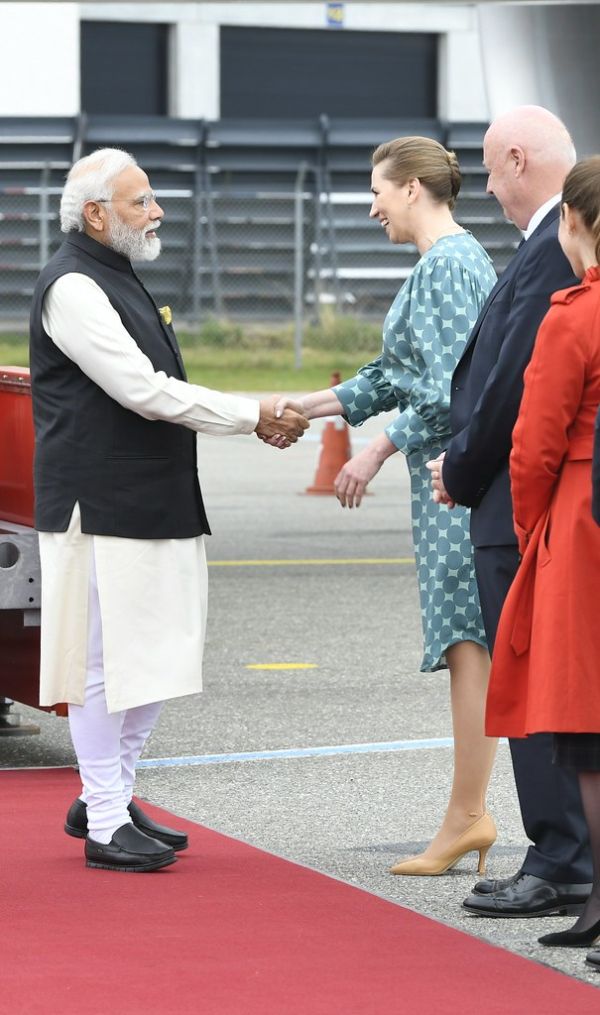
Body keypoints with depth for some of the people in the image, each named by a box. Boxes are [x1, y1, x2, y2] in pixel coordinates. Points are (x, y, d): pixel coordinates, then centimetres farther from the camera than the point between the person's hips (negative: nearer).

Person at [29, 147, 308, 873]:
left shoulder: (116, 278, 18)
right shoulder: (72, 288, -14)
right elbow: (144, 391, -19)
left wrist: (253, 420, 8)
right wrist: (252, 416, -12)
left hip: (152, 505, 10)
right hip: (99, 507, -10)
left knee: (158, 657, 13)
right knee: (104, 663, -3)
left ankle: (108, 796, 25)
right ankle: (105, 826, 3)